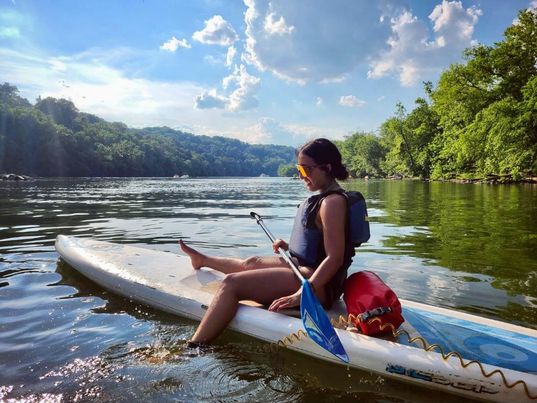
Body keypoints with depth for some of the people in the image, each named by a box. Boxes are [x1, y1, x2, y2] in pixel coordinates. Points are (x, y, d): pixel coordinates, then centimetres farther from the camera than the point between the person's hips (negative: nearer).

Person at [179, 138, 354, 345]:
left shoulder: (332, 202, -18)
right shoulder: (323, 197, 11)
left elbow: (335, 258, -27)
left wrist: (300, 295, -33)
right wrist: (289, 247, 8)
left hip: (318, 285, -10)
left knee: (231, 283, -17)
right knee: (252, 262, 29)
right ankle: (203, 260, 56)